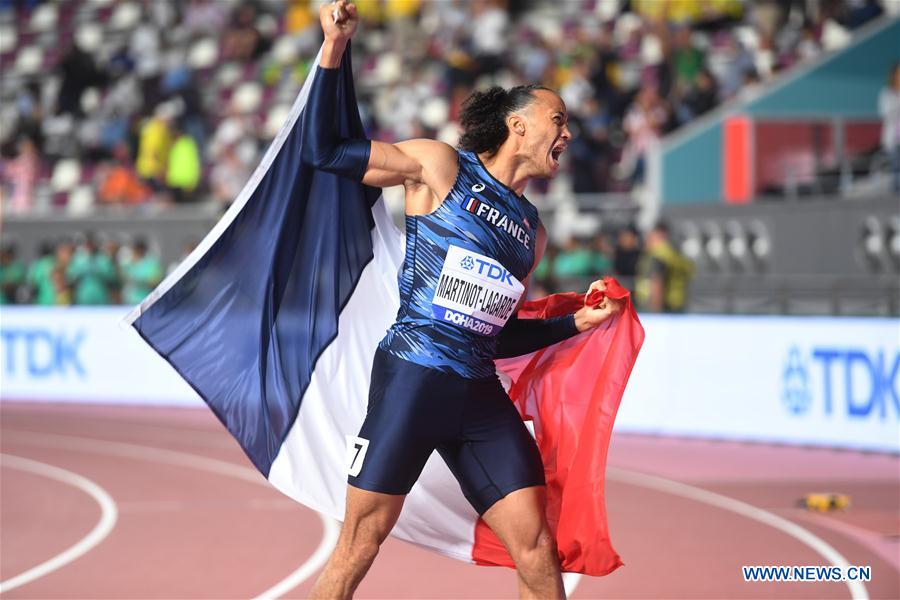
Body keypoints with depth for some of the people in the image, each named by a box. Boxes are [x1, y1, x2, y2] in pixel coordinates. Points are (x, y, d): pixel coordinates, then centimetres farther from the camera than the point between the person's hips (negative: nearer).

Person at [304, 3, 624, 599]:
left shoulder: (532, 231, 19)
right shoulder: (440, 167, 2)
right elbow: (323, 151, -1)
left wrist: (577, 322, 15)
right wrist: (334, 49, -6)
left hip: (481, 394, 6)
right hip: (412, 377, -6)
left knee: (537, 550, 0)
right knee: (362, 539, -6)